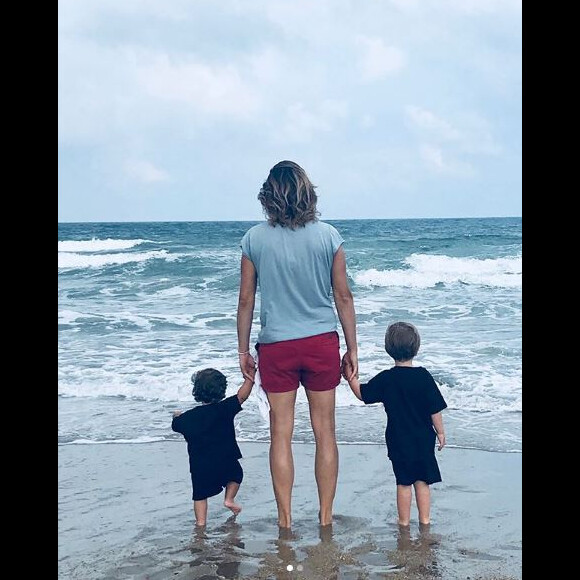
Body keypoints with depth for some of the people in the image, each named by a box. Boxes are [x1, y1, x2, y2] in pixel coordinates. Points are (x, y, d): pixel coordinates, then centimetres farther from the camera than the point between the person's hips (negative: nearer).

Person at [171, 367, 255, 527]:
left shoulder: (188, 417, 2)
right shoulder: (225, 409, -8)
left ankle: (201, 521, 8)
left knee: (200, 494, 13)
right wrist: (250, 378, -1)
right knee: (236, 474, 28)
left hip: (199, 465, 2)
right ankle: (229, 499, 18)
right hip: (225, 460, -1)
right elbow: (242, 396, -8)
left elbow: (175, 425, 20)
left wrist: (177, 416, 41)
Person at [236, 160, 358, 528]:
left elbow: (246, 300, 1)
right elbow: (343, 296, 1)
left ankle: (285, 518, 15)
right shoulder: (328, 236, -3)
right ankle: (326, 516, 18)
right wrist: (352, 348, 9)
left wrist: (243, 350, 11)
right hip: (322, 343, 1)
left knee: (281, 433, 8)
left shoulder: (254, 239, -3)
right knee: (325, 430, 10)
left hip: (276, 346, 0)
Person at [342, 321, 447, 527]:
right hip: (423, 440, 0)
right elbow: (435, 410, -6)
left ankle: (404, 523, 18)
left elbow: (362, 394, 3)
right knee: (422, 481, 12)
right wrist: (440, 432, 6)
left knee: (403, 483, 10)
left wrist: (351, 378, 15)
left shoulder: (385, 379, -9)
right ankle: (424, 520, 18)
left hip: (398, 442, 0)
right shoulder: (423, 376, -10)